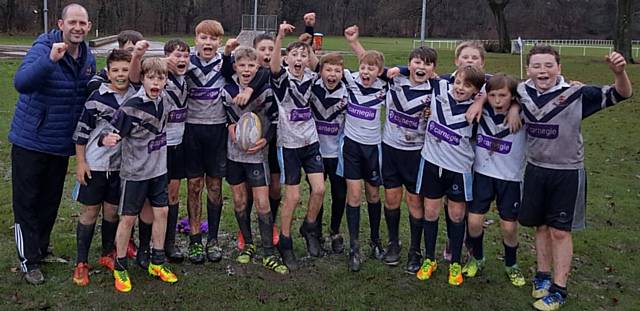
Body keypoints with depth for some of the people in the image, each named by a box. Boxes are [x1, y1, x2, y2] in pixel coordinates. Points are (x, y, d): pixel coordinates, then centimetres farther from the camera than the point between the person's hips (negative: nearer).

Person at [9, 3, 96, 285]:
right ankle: (28, 260, 15)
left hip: (62, 144, 6)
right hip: (30, 141, -5)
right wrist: (50, 60, -47)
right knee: (26, 201, 4)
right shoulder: (43, 48, -17)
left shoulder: (88, 57, 3)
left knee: (51, 200, 16)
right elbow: (21, 82, -33)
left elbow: (89, 96, 16)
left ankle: (41, 248, 34)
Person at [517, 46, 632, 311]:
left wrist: (619, 72, -31)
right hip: (535, 170, 4)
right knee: (540, 226, 16)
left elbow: (620, 95, -12)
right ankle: (543, 276, 34)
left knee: (560, 231, 5)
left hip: (567, 173, -3)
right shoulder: (521, 92, -5)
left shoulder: (576, 93, -15)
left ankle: (558, 289, 18)